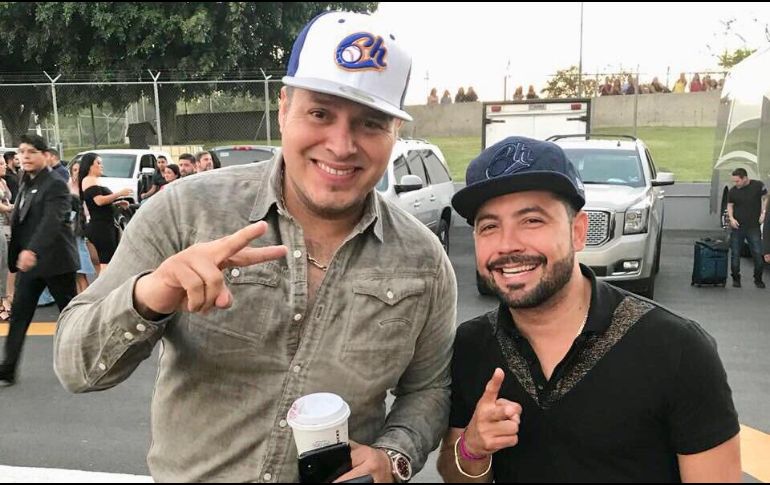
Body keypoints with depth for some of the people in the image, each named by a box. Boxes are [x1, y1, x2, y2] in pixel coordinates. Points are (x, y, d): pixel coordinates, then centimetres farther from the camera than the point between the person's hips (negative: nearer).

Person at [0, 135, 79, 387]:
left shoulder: (56, 185, -13)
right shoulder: (25, 185, 12)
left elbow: (51, 222, -27)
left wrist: (32, 250, -40)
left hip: (55, 261, -7)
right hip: (27, 261, 7)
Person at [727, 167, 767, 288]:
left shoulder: (758, 186, -4)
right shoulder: (732, 191, -1)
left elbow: (765, 198, 10)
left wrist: (763, 213, -1)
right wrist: (731, 218, -9)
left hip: (754, 227, -1)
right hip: (737, 227, 1)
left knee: (758, 253, 0)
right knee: (735, 254, 4)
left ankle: (758, 279, 16)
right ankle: (736, 278, 17)